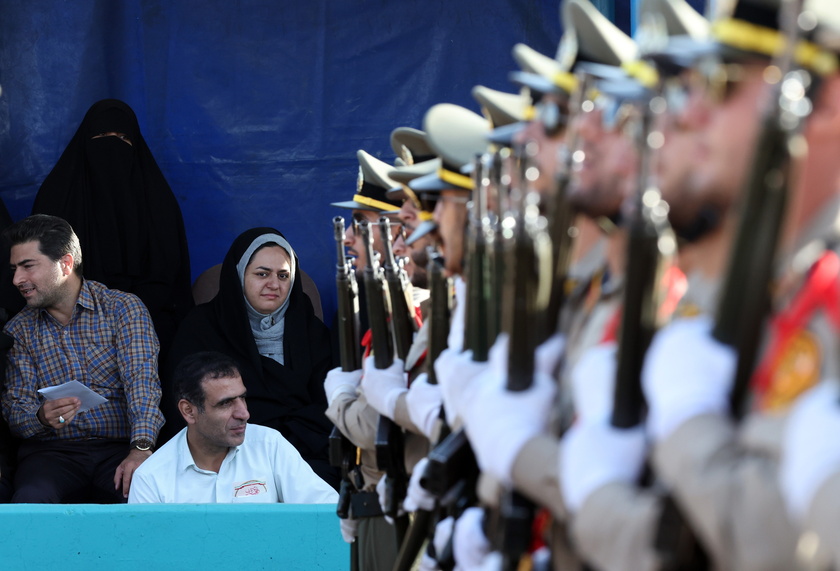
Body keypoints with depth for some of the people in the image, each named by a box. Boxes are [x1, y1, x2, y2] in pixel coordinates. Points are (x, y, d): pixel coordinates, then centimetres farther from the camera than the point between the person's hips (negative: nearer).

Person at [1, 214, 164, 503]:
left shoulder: (124, 309, 2)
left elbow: (142, 382, -11)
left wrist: (141, 449, -30)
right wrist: (41, 417, -19)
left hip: (120, 448, -1)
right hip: (52, 451, 1)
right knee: (29, 500, -34)